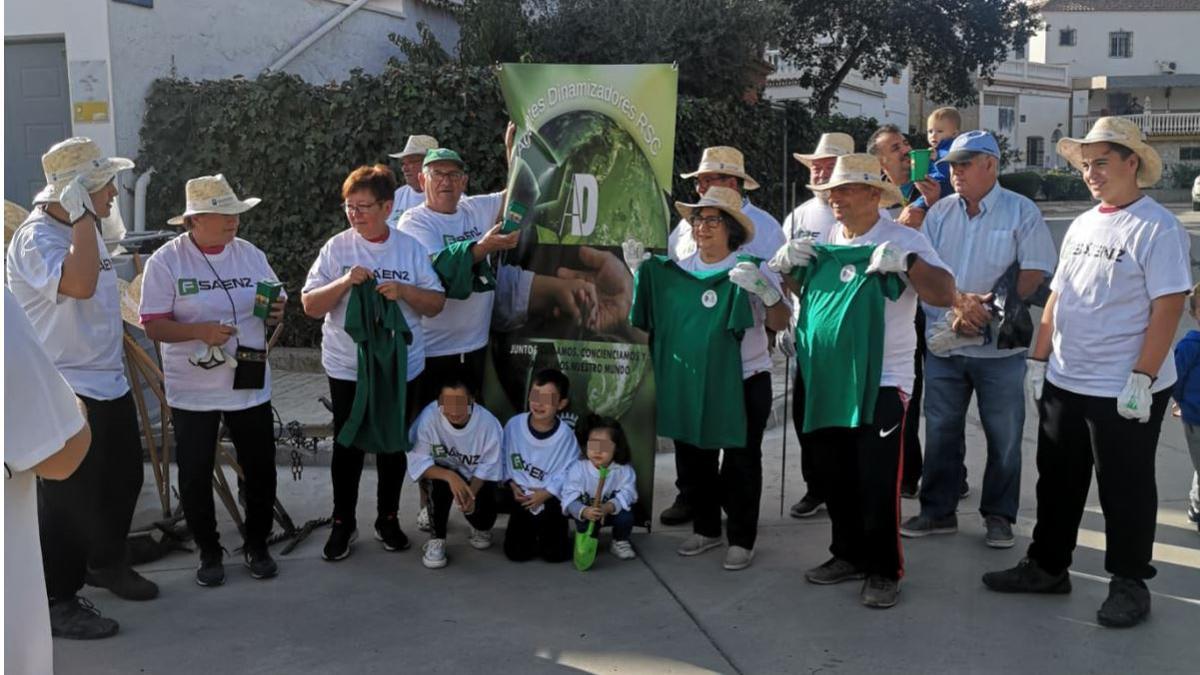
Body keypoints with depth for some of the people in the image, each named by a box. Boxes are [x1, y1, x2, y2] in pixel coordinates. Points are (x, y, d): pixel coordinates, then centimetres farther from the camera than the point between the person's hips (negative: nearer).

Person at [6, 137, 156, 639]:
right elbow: (79, 284, -37)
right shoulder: (36, 237, -18)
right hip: (67, 392, -9)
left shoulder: (86, 231, 12)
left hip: (110, 385, 9)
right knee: (69, 498, 1)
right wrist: (81, 217, -28)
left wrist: (128, 357, 25)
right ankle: (57, 602, 15)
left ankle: (107, 564, 41)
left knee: (122, 480, 20)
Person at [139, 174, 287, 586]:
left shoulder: (250, 254, 3)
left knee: (260, 470, 9)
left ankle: (257, 546, 27)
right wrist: (199, 330, -28)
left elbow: (274, 308, 10)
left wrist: (276, 313, -13)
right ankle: (209, 553, 25)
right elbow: (154, 326, -12)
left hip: (250, 386, 3)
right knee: (195, 475, 8)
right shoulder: (165, 261, -8)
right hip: (193, 392, -3)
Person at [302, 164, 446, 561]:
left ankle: (388, 518, 29)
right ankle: (343, 523, 23)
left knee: (393, 446, 13)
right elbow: (310, 306, -6)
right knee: (347, 447, 7)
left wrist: (403, 290, -19)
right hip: (346, 367, -1)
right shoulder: (336, 248, -4)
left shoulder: (410, 249, -1)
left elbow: (436, 305, -1)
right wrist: (344, 282, -21)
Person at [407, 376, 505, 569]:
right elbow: (418, 463, -28)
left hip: (478, 480, 1)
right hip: (442, 472, -1)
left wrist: (472, 493, -34)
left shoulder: (488, 422, -27)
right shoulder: (428, 417, -30)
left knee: (483, 515, -20)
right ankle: (436, 539, -14)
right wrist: (450, 476, -42)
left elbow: (488, 466, -18)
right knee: (442, 481, -34)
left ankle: (481, 528, 21)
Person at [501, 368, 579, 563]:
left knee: (553, 554, -6)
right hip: (523, 497, 2)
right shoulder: (514, 425, -12)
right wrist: (512, 485, -8)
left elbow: (567, 473, -12)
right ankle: (533, 532, 32)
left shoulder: (565, 435, -17)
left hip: (551, 499, -2)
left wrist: (546, 493, -19)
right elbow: (505, 458, 2)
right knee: (516, 552, -1)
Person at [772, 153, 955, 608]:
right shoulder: (822, 241, 10)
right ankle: (849, 554, 31)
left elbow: (945, 295, -14)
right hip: (824, 378, 6)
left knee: (878, 482, -3)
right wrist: (784, 262, -4)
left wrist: (906, 262, -29)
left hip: (881, 381, -5)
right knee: (835, 476, 15)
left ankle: (883, 570, 14)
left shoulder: (904, 240, -6)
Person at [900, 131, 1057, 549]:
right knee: (940, 432, 10)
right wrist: (960, 301, -15)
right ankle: (938, 512, 22)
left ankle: (999, 515, 19)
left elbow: (1035, 273, -8)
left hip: (999, 345, -3)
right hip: (943, 342, 3)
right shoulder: (940, 213, 8)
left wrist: (986, 307, -17)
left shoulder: (1021, 212, -2)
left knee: (1003, 436, 5)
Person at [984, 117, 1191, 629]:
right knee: (1057, 481, 16)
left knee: (1124, 490, 6)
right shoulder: (1082, 226, 11)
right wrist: (1039, 361, 11)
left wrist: (1141, 379, -20)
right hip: (1063, 384, 7)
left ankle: (1130, 583, 22)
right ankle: (1047, 566, 30)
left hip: (1124, 392, -7)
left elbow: (1168, 306, -16)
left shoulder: (1157, 227, -11)